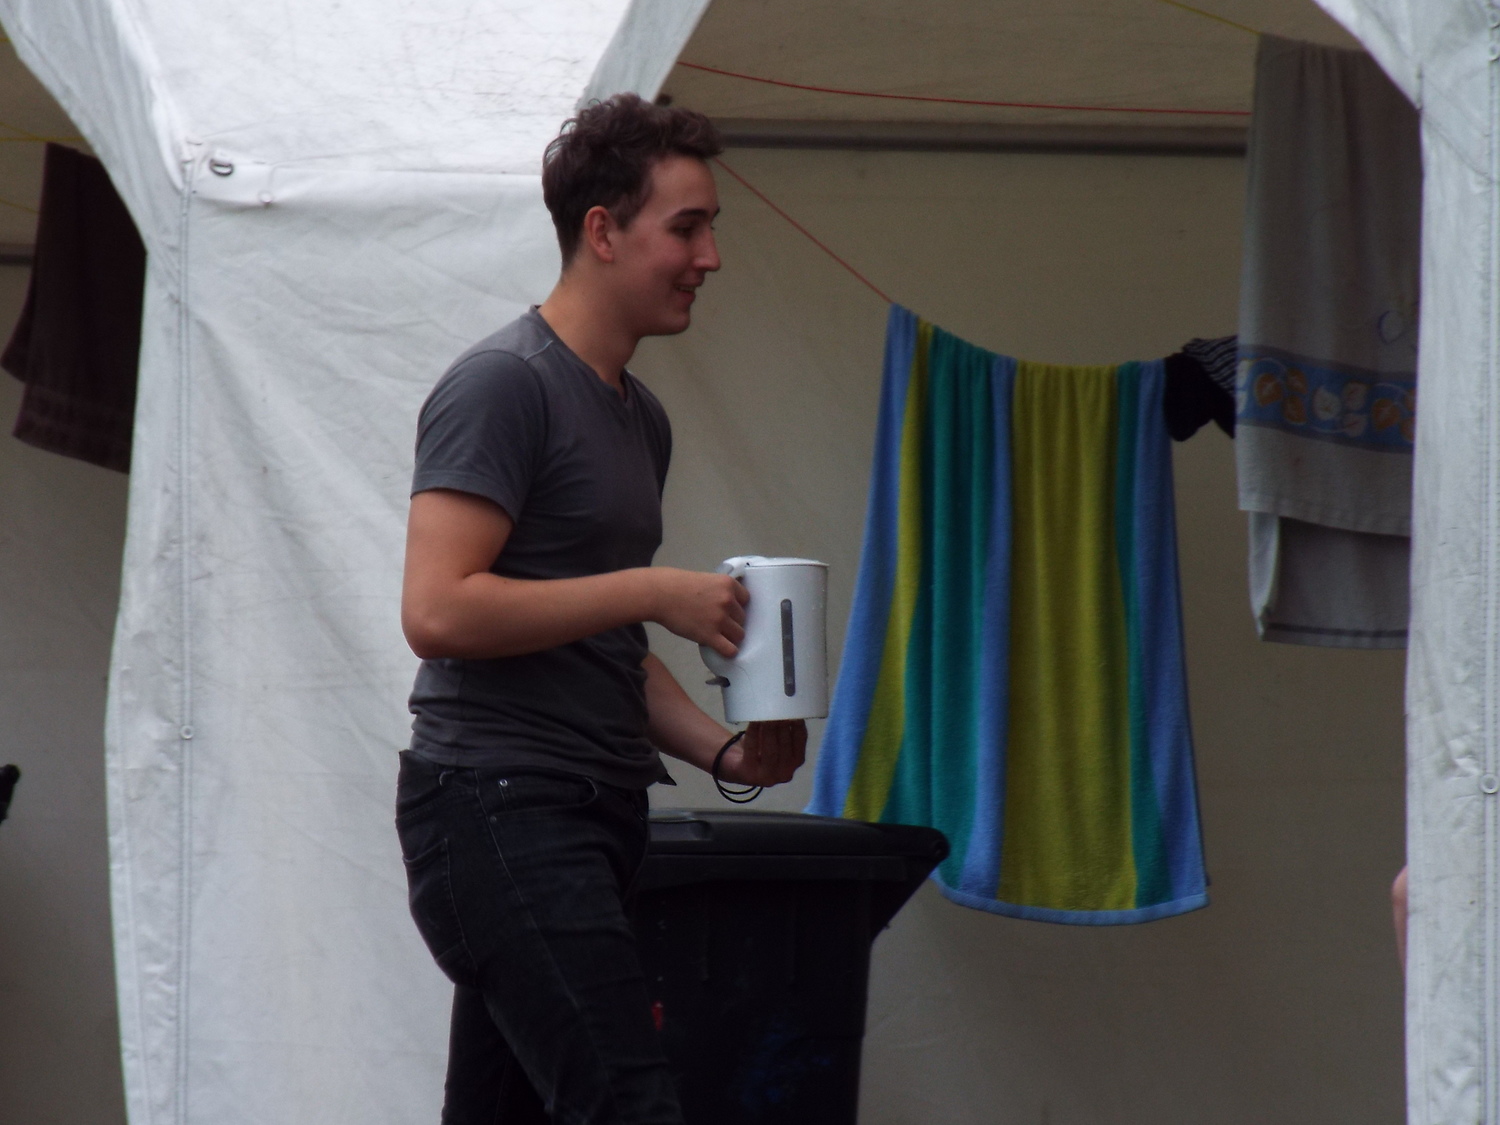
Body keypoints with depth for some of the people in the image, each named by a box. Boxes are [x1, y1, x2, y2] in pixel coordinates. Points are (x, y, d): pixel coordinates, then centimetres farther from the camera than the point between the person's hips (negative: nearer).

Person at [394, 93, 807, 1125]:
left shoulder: (641, 416, 20)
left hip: (588, 818, 9)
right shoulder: (503, 385, -9)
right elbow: (436, 610, -19)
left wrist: (722, 751, 10)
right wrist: (656, 592, -14)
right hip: (499, 807, -9)